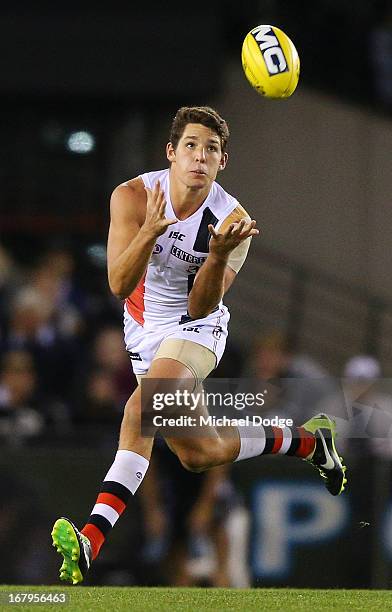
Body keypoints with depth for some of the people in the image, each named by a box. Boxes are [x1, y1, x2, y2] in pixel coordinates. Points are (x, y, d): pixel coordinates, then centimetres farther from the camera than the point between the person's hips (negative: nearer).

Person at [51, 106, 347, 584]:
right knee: (202, 454, 5)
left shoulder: (232, 220, -18)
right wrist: (150, 231, -39)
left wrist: (220, 254, -37)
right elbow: (119, 285, -23)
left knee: (145, 405, -33)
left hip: (196, 329, -4)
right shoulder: (133, 196, -16)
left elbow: (200, 306, -20)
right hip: (144, 328, 4)